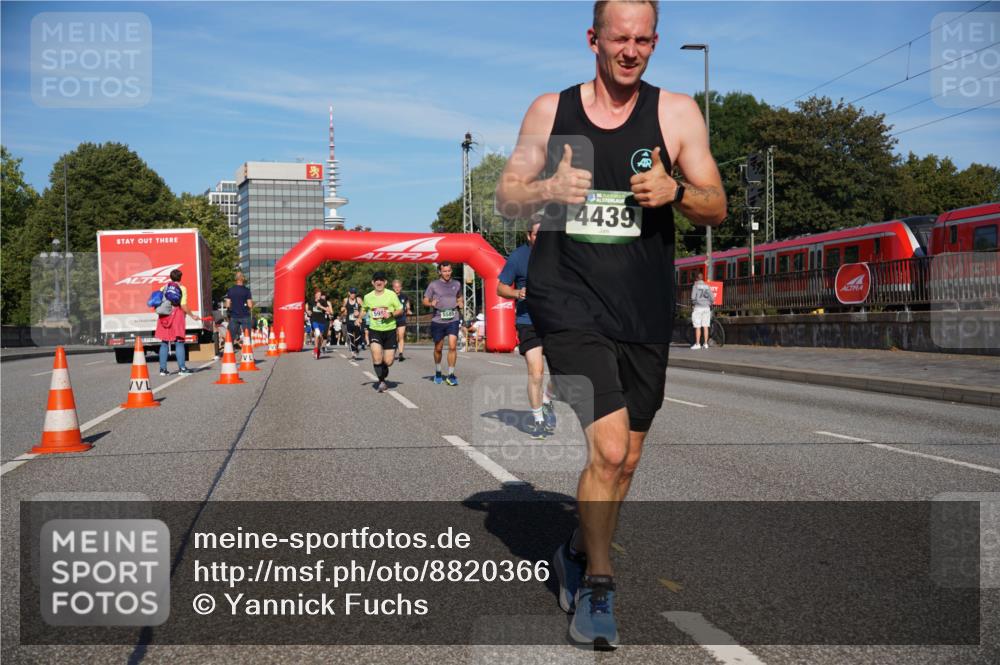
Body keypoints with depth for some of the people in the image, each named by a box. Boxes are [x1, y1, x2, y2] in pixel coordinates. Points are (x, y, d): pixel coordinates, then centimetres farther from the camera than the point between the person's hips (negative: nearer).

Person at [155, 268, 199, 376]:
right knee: (179, 342, -1)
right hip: (177, 315, -3)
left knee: (164, 343, 9)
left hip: (164, 317, 4)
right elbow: (183, 305, -10)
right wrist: (192, 316, -1)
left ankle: (162, 369, 9)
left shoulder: (164, 287, 9)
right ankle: (182, 368, -5)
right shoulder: (182, 288, -2)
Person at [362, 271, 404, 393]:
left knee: (388, 362, 0)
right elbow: (365, 309, 23)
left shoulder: (391, 295, -4)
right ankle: (381, 381, -2)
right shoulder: (368, 297, 4)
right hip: (374, 330, 1)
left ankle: (384, 376, 33)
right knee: (377, 357, -20)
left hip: (390, 330, 0)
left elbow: (400, 309, 3)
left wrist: (391, 314, -15)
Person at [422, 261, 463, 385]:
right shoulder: (433, 285, 1)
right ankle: (437, 372, 32)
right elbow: (425, 301, 5)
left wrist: (460, 303, 5)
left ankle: (451, 375, -7)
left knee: (452, 346, -14)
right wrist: (431, 303, -17)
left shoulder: (456, 284, 9)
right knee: (438, 348, 11)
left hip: (453, 320, 1)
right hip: (437, 320, -1)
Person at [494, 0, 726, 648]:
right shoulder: (549, 111, 5)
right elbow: (506, 196, 10)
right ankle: (598, 587, 6)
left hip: (645, 312, 3)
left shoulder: (676, 112, 4)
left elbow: (717, 207, 4)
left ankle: (580, 553, 39)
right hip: (569, 303, -2)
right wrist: (547, 189, -12)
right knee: (609, 448, -16)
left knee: (626, 459, 12)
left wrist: (674, 191, -18)